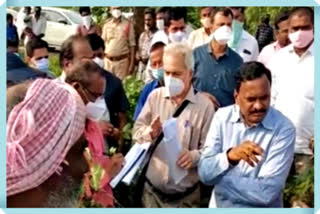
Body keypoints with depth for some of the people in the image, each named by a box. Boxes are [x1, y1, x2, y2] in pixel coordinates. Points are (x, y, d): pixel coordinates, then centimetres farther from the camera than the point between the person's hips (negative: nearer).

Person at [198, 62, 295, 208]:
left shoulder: (283, 129, -19)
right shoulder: (222, 117, -9)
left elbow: (267, 193, -24)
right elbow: (204, 173, -15)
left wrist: (218, 177, -17)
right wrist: (230, 156, -33)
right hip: (218, 206, 3)